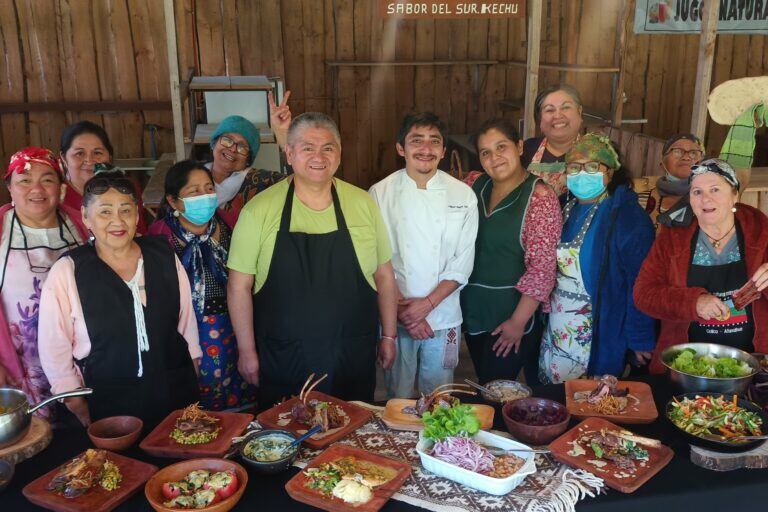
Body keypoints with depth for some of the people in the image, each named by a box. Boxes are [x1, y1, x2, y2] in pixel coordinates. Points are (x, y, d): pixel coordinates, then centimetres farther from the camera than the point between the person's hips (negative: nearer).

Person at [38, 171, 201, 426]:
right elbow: (55, 352, -4)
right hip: (109, 411, -2)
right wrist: (86, 419, -6)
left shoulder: (164, 256, 1)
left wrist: (194, 388, 8)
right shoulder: (66, 273, -7)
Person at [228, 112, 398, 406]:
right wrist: (247, 351, -3)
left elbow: (384, 275, 6)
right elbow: (239, 286, -4)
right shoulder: (259, 210, -7)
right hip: (283, 363, -1)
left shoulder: (363, 204, -1)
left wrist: (388, 336, 7)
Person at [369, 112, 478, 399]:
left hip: (443, 316, 1)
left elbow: (462, 262, -4)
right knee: (398, 395, 13)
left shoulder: (462, 196, -3)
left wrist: (427, 304, -13)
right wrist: (401, 308, -12)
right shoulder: (380, 194, -6)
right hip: (394, 317, -1)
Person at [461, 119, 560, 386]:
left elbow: (542, 269, -18)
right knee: (483, 384, 19)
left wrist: (518, 322, -17)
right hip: (473, 310, 6)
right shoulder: (476, 186, 2)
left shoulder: (540, 197, -16)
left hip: (513, 314, -5)